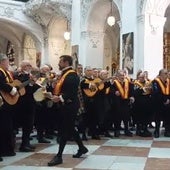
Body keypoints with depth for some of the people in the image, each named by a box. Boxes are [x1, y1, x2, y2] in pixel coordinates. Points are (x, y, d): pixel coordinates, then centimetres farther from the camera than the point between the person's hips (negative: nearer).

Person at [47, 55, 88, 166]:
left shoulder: (72, 75, -17)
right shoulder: (65, 74, 15)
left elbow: (72, 92, -27)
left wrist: (60, 98, -31)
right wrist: (54, 95, 7)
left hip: (70, 106, -10)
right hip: (65, 105, 10)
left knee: (65, 130, -6)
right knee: (69, 128, 17)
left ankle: (59, 156, -2)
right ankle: (82, 148, 31)